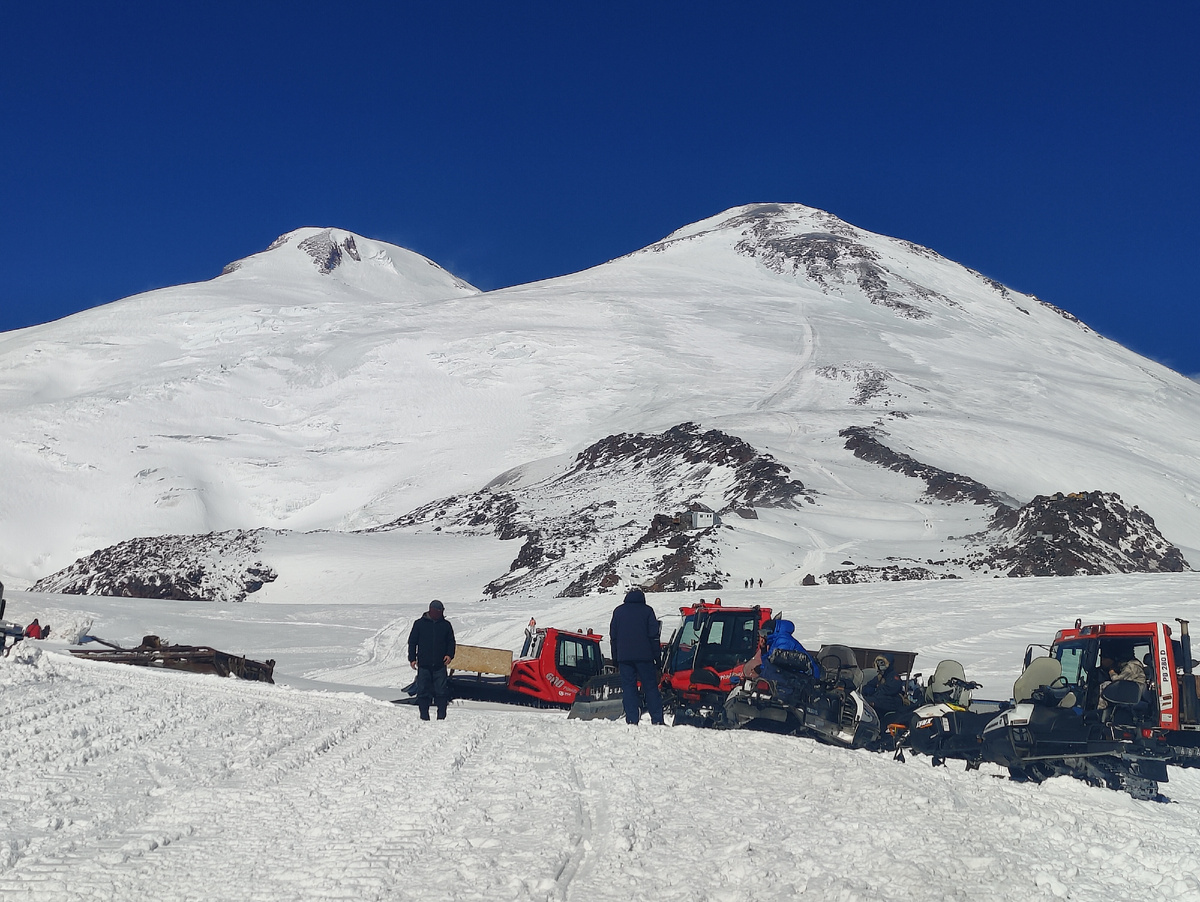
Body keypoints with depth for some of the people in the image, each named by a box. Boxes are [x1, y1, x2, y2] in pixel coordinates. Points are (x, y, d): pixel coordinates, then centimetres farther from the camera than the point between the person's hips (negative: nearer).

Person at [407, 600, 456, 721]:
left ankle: (441, 716, 3)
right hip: (424, 665, -1)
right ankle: (424, 716, 9)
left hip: (440, 665, 1)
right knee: (423, 691, 2)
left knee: (442, 691, -3)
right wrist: (412, 659, 2)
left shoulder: (446, 625, 8)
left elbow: (451, 642, 15)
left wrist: (450, 655, -2)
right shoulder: (419, 624, 4)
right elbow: (412, 642, 9)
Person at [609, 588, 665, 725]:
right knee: (651, 687, 3)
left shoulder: (618, 611, 10)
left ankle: (632, 720, -6)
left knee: (628, 687, 2)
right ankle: (657, 719, -1)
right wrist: (657, 657, 2)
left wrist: (615, 658, 15)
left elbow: (613, 636, 11)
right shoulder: (647, 610, 2)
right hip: (644, 656, -2)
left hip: (624, 656, 2)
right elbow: (653, 635, -1)